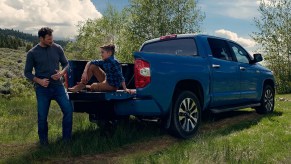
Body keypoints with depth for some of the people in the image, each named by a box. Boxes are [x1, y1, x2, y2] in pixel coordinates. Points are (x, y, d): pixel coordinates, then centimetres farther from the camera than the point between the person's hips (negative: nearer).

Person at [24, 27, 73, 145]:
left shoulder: (57, 48, 2)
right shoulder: (32, 53, -4)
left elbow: (66, 63, 11)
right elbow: (27, 72, 2)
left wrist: (61, 73, -11)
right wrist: (39, 81, -15)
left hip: (58, 86, 2)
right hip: (42, 89, -2)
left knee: (68, 110, -6)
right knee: (42, 116, 4)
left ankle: (66, 139, 10)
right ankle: (43, 140, 27)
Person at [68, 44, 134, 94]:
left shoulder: (114, 62, -25)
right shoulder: (104, 62, 0)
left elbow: (120, 76, -30)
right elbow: (90, 63, 4)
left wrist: (125, 89, -34)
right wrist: (85, 72, -11)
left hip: (112, 85, -8)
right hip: (106, 81, 8)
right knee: (92, 66, 1)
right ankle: (82, 84, 2)